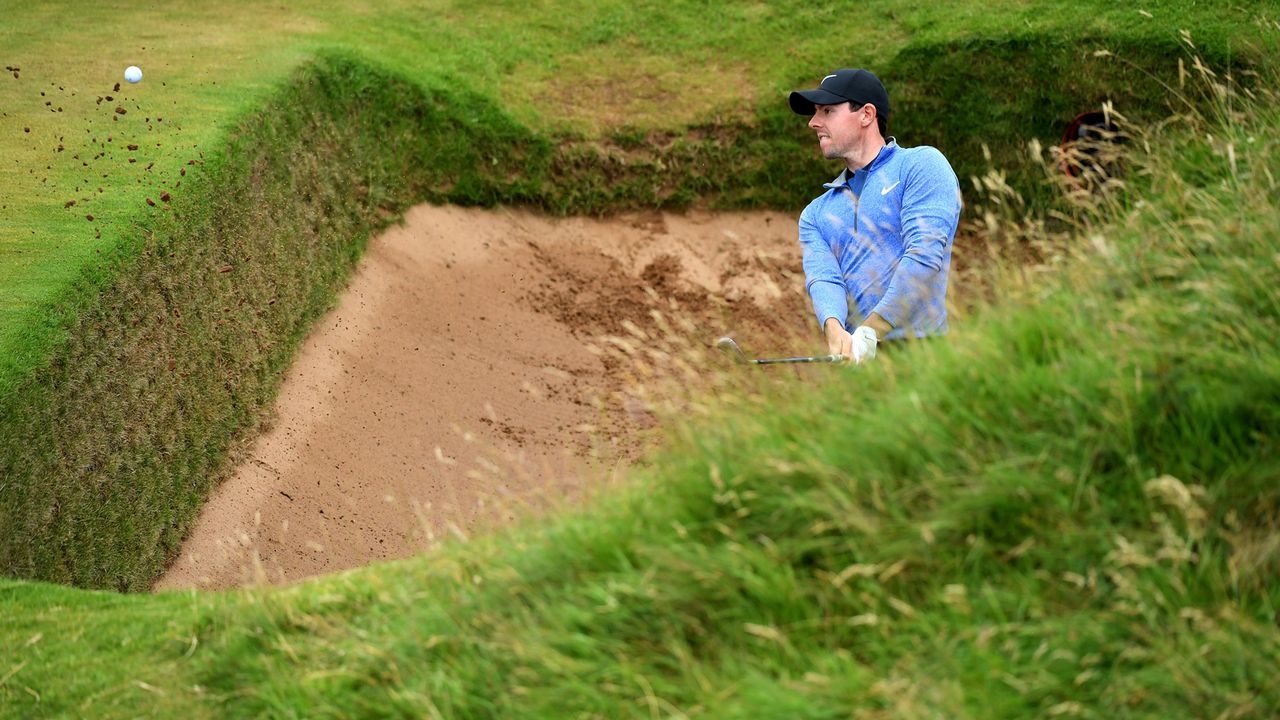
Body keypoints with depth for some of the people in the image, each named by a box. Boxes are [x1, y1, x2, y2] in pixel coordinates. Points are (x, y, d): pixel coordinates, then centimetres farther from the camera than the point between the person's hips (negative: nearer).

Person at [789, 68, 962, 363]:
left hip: (921, 350, -4)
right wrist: (835, 331, -19)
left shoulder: (921, 165, 6)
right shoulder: (815, 214, 21)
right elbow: (823, 278, 4)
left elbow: (924, 254, -8)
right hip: (854, 359, 4)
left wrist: (869, 331, -15)